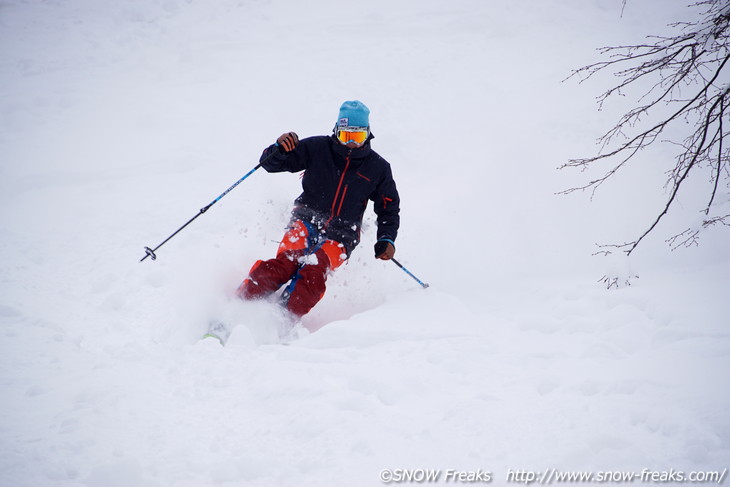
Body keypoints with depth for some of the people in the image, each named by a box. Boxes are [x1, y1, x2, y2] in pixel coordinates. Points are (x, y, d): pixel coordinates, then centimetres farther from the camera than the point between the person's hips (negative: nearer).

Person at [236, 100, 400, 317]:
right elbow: (270, 163, 2)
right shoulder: (317, 149, 0)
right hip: (306, 220, 0)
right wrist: (280, 148, -20)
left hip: (340, 236, 1)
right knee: (286, 263, -30)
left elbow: (389, 208, 18)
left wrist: (387, 239, 3)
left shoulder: (378, 168, 4)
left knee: (314, 272, -31)